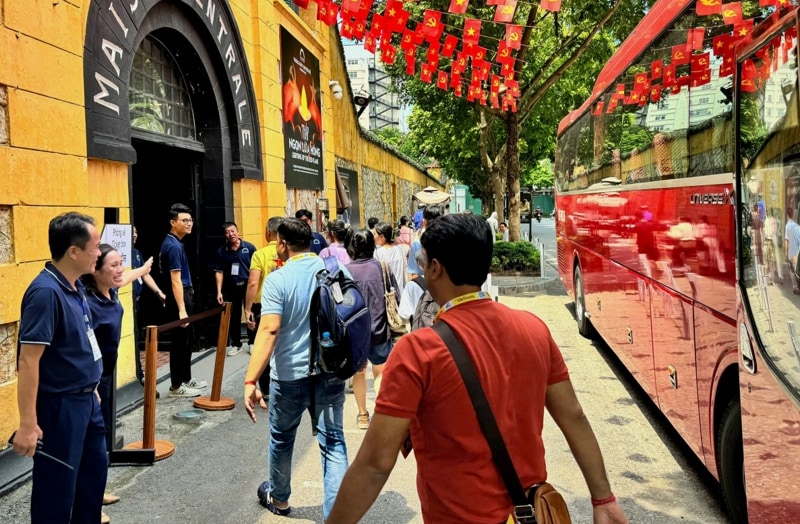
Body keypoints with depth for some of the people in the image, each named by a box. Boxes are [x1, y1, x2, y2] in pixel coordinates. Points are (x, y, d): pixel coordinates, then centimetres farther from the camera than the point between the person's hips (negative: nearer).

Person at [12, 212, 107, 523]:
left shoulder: (75, 286, 4)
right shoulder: (46, 292, -23)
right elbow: (28, 361, -25)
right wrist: (28, 425, -25)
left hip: (85, 399, 9)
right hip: (60, 406, -9)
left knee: (95, 468, 22)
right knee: (58, 485, 5)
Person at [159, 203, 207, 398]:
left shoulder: (174, 243, 12)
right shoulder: (173, 246, -19)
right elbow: (175, 280, -23)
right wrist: (181, 309, -26)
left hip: (184, 295, 10)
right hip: (179, 297, -10)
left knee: (186, 341, 17)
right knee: (180, 342, -2)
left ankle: (186, 379, 28)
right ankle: (176, 386, 6)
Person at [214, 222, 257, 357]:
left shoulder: (249, 247, -5)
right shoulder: (221, 251, 0)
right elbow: (219, 272, 2)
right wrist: (219, 291, -3)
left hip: (248, 285, -2)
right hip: (231, 287, 2)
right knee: (233, 316, 10)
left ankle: (252, 342, 18)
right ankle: (236, 344, 22)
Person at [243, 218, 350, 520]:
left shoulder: (278, 279, -14)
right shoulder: (339, 270, 0)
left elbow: (269, 331, -24)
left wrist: (250, 381, -26)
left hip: (290, 373, -2)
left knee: (281, 438, 20)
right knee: (332, 441, 8)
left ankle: (279, 499, 41)